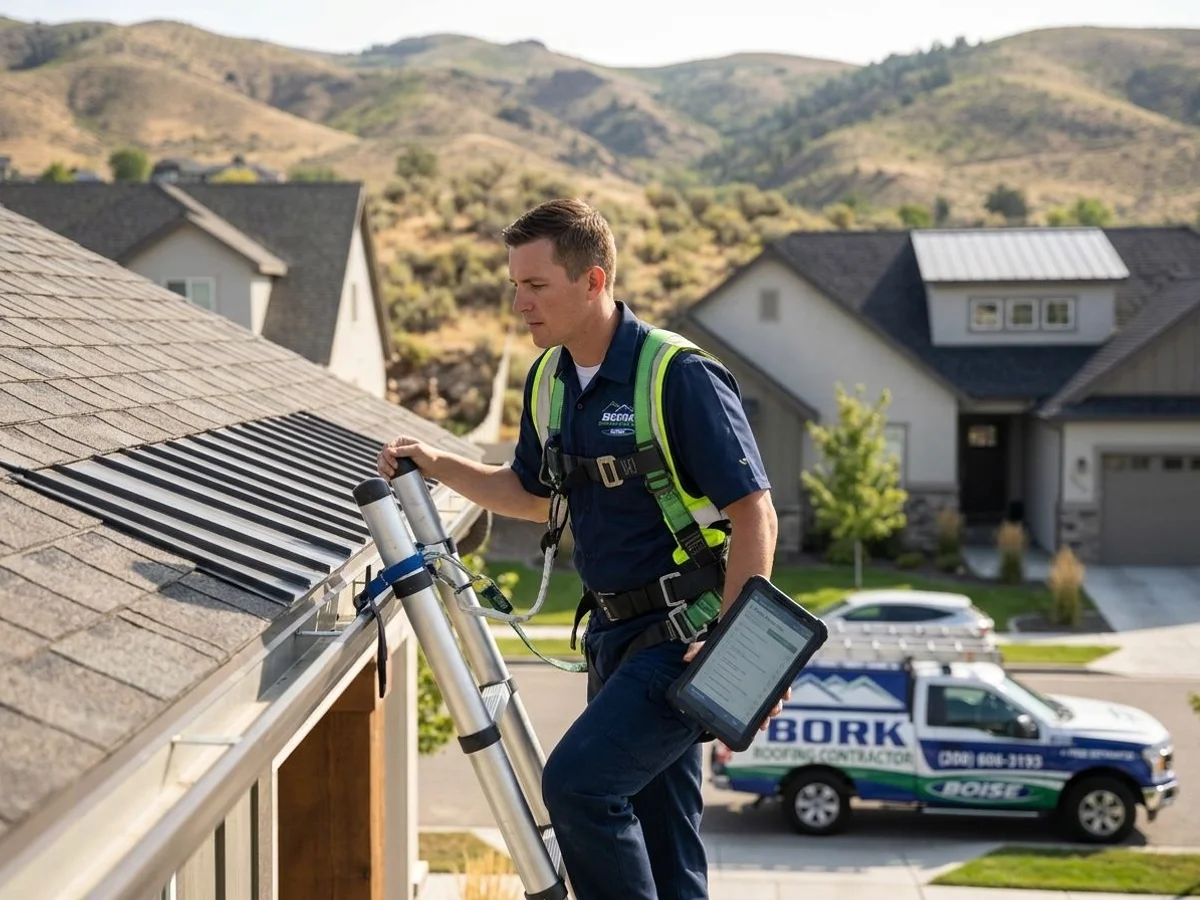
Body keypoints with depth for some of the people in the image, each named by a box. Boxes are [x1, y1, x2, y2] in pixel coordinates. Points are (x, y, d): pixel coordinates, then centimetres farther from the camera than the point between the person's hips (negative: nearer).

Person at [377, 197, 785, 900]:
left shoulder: (681, 376, -18)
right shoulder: (550, 381, 7)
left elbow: (754, 514, -18)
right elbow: (533, 494, 22)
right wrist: (437, 466, 9)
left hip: (684, 634, -8)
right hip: (613, 632, 8)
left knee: (579, 780, -20)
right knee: (655, 831, 12)